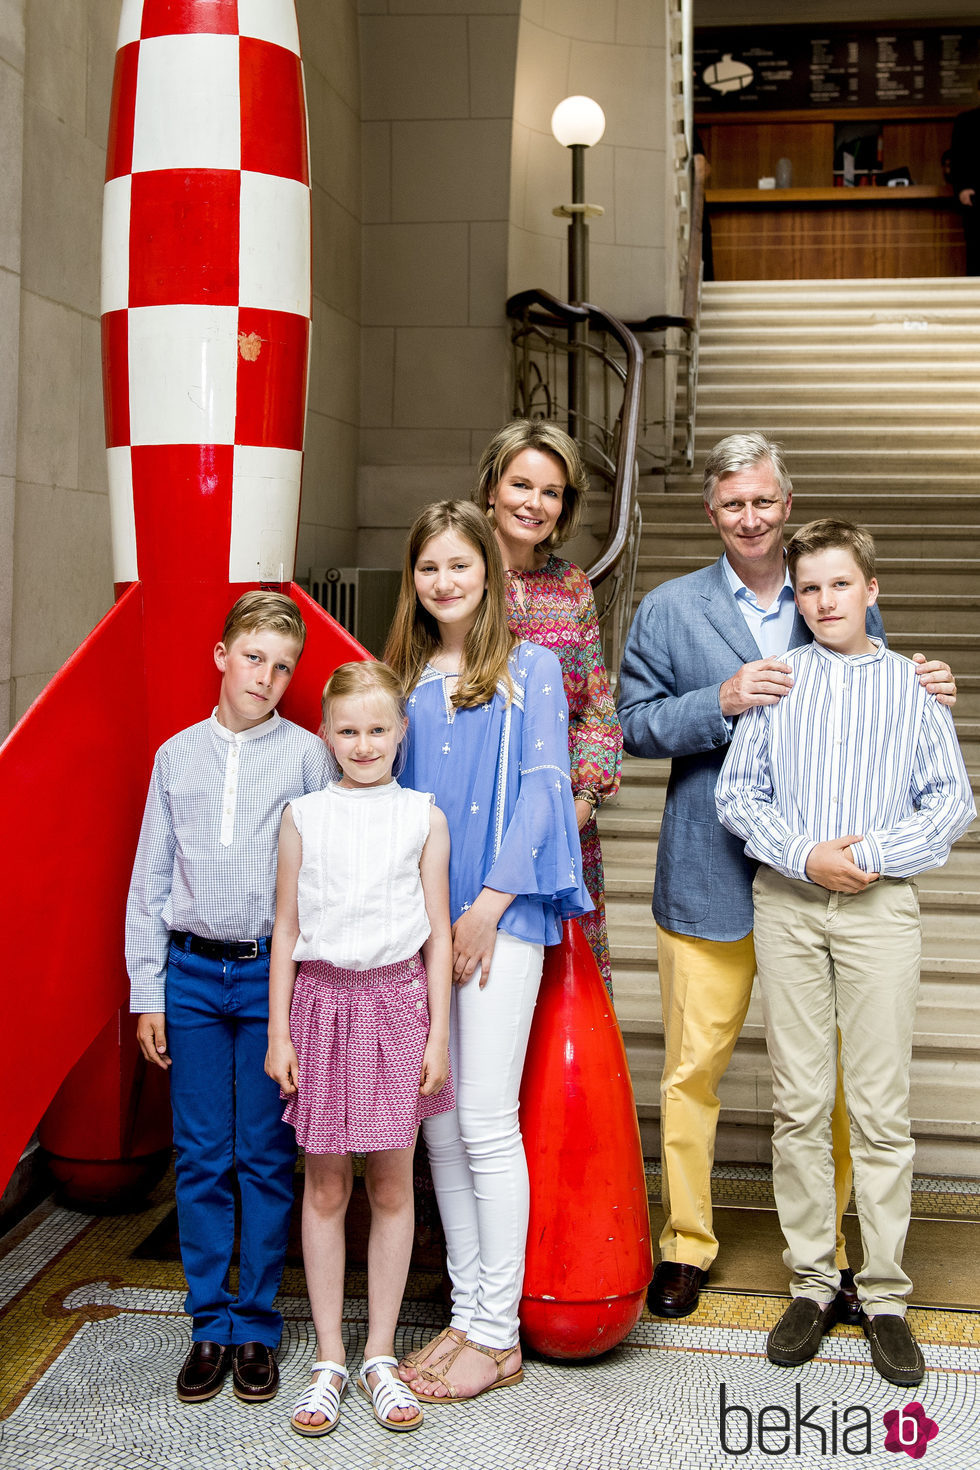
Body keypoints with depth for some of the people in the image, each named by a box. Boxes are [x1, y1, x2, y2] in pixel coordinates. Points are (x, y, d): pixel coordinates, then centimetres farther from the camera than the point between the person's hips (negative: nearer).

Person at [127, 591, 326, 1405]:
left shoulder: (308, 755, 0)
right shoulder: (177, 755, 7)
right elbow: (151, 879, 9)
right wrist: (146, 992, 5)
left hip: (274, 974, -2)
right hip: (192, 972, 2)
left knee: (266, 1156, 5)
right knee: (200, 1158, 8)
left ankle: (257, 1328, 19)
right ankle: (210, 1325, 21)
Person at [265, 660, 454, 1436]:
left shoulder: (424, 818, 2)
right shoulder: (303, 816, 3)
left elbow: (438, 934, 3)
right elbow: (286, 929, 5)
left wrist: (439, 1031, -1)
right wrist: (278, 1031, 2)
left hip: (397, 1000, 0)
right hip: (322, 1000, 0)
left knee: (392, 1184, 6)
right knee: (325, 1186, 7)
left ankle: (381, 1357, 21)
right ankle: (329, 1361, 21)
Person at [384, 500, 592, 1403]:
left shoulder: (529, 669, 0)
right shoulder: (405, 677, 13)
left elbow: (542, 790, -6)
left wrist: (488, 904, -12)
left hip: (502, 913, -5)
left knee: (485, 1122, -4)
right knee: (438, 1123, 9)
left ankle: (498, 1335, 9)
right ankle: (467, 1312, 22)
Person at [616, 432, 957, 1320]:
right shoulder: (670, 609, 6)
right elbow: (635, 724, 1)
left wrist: (921, 698, -8)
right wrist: (723, 701, -13)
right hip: (709, 873, -1)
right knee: (693, 1067, 6)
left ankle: (825, 1254, 26)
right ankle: (686, 1245, 24)